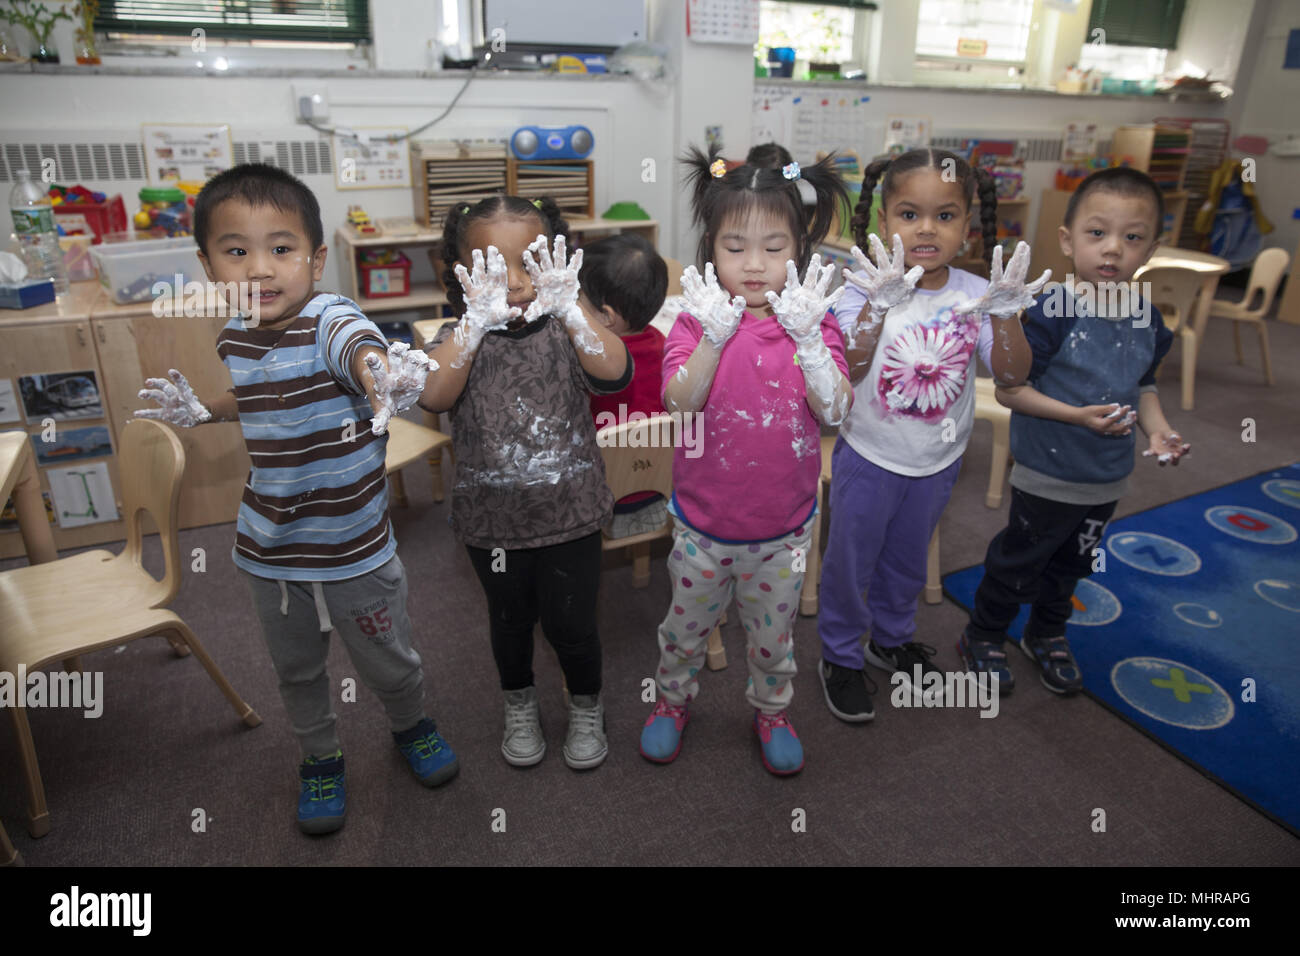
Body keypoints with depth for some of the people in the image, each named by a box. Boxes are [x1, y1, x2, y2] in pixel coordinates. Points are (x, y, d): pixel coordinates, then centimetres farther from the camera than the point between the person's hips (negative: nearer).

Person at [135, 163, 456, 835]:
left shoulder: (330, 320, -23)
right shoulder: (235, 340, -3)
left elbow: (363, 352, -48)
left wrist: (385, 376, -70)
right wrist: (203, 412, 6)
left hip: (355, 551, -5)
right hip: (268, 552, 5)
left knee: (387, 664, 16)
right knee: (297, 672, 23)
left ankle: (410, 726, 49)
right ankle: (319, 757, 50)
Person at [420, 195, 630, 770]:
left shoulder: (566, 332, -7)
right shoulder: (460, 338, -7)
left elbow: (614, 376, -28)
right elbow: (433, 398, -27)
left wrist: (569, 310, -42)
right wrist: (477, 321, -39)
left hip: (570, 514, -1)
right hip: (491, 521, 1)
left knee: (571, 624, 10)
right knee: (510, 621, 20)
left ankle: (587, 708, 40)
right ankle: (520, 706, 47)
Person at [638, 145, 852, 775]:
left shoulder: (813, 322, -7)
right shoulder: (697, 321, -10)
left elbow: (835, 411, -19)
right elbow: (679, 403, -23)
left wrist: (807, 337, -31)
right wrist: (714, 337, -35)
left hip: (784, 527, 1)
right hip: (704, 524, 0)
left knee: (773, 636, 21)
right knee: (687, 627, 21)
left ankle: (771, 710, 48)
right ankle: (673, 699, 48)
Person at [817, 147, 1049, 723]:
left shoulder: (975, 295, -9)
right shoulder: (868, 291, -19)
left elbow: (1012, 374, -15)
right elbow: (846, 371, -33)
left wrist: (1006, 318, -32)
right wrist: (877, 309, -47)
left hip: (937, 462, 4)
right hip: (869, 459, -3)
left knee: (908, 560, 24)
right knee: (850, 562, 12)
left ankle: (892, 639, 49)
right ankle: (841, 657, 34)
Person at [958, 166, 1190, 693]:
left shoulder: (1147, 318, -1)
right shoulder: (1051, 313, -23)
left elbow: (1143, 384, 13)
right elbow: (1009, 389, -22)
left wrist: (1158, 430, -3)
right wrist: (1076, 416, -29)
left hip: (1109, 477, 6)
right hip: (1049, 477, -6)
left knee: (1072, 563, 24)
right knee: (1019, 562, 10)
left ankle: (1047, 634, 46)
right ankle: (982, 637, 32)